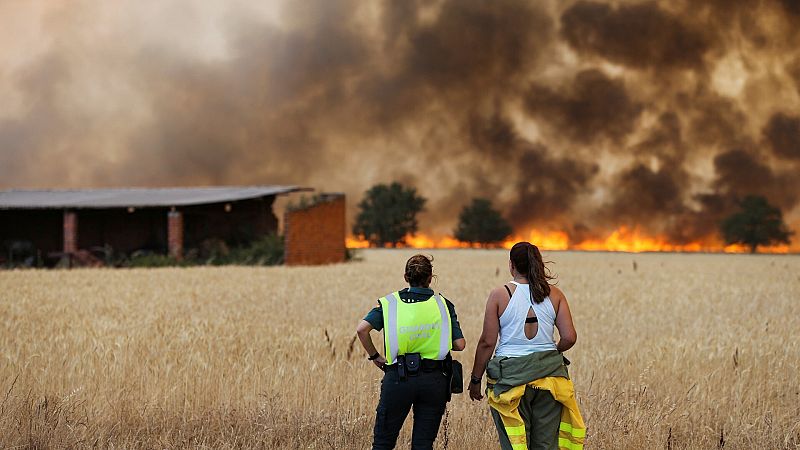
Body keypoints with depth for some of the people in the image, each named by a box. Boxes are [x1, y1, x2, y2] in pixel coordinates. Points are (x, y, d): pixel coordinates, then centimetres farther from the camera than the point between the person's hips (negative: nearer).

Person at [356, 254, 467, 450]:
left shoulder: (389, 303, 3)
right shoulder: (443, 305, 3)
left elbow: (362, 329, -10)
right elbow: (460, 345, -1)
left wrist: (374, 356, 3)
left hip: (398, 377, -1)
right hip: (434, 380, 1)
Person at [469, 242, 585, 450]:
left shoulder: (500, 295, -5)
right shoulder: (554, 294, 3)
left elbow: (487, 342, -5)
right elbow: (569, 337, -1)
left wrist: (475, 379, 4)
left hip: (511, 374, -2)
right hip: (548, 372, 3)